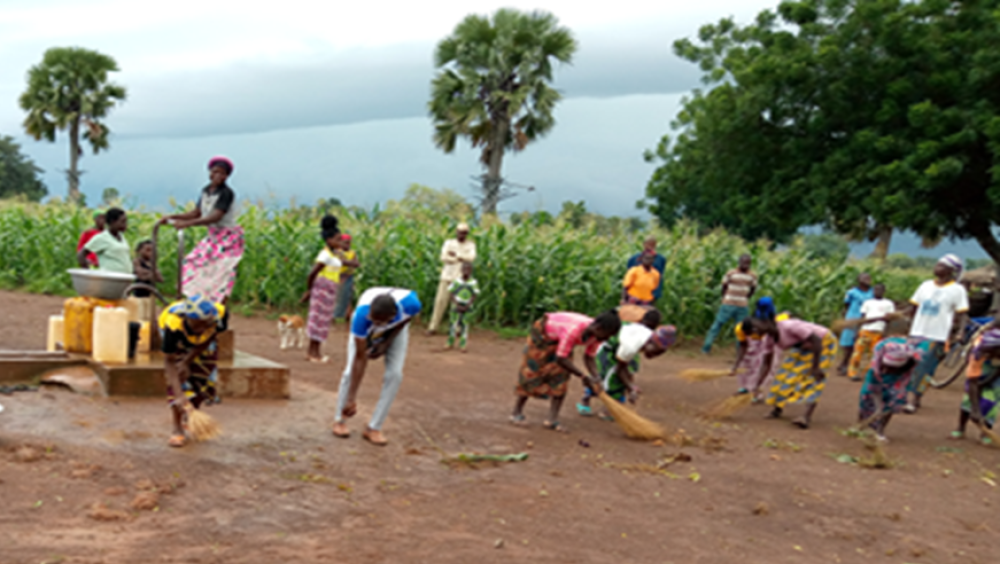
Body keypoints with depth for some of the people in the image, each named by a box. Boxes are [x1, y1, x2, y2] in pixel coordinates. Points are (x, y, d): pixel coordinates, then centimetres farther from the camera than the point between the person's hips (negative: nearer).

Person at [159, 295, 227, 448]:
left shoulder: (220, 314, -40)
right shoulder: (174, 324, -46)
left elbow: (207, 342, -20)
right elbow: (169, 361, -37)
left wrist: (187, 362, -26)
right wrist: (179, 395, -44)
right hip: (178, 343, -3)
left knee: (207, 381, 4)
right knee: (179, 380, -18)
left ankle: (190, 418, 31)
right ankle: (178, 429, -6)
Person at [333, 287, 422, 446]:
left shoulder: (411, 304, -42)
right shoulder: (362, 315, -44)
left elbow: (404, 321, -14)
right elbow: (360, 358, -37)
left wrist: (386, 343, -17)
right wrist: (352, 398, -34)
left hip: (396, 328, 2)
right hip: (365, 330, -1)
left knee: (394, 374, -13)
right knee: (352, 370, -14)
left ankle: (373, 428, -2)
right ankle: (339, 420, 9)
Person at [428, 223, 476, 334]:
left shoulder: (471, 245, 8)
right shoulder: (449, 243, 10)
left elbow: (471, 258, -10)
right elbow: (443, 257, -5)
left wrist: (456, 254, -10)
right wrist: (461, 258, -10)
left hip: (461, 279, 0)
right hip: (447, 276, 0)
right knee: (441, 301, -4)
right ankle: (433, 327, 1)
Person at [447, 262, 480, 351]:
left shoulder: (474, 283, -6)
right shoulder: (456, 281, -6)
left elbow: (474, 296, -4)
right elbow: (451, 293, -2)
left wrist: (466, 306, -13)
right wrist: (457, 305, -11)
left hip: (467, 307, 0)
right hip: (456, 306, 0)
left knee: (464, 325, 2)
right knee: (453, 323, 3)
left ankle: (463, 345, 6)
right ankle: (450, 342, 17)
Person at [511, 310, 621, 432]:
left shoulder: (597, 333, -21)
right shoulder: (574, 330, -44)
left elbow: (589, 357, -11)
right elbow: (560, 359, -39)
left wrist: (596, 377, -28)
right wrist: (583, 377, -35)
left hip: (560, 338, 7)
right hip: (543, 333, -7)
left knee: (561, 377, -3)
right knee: (532, 372, -3)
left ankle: (552, 420, -1)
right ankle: (517, 413, 12)